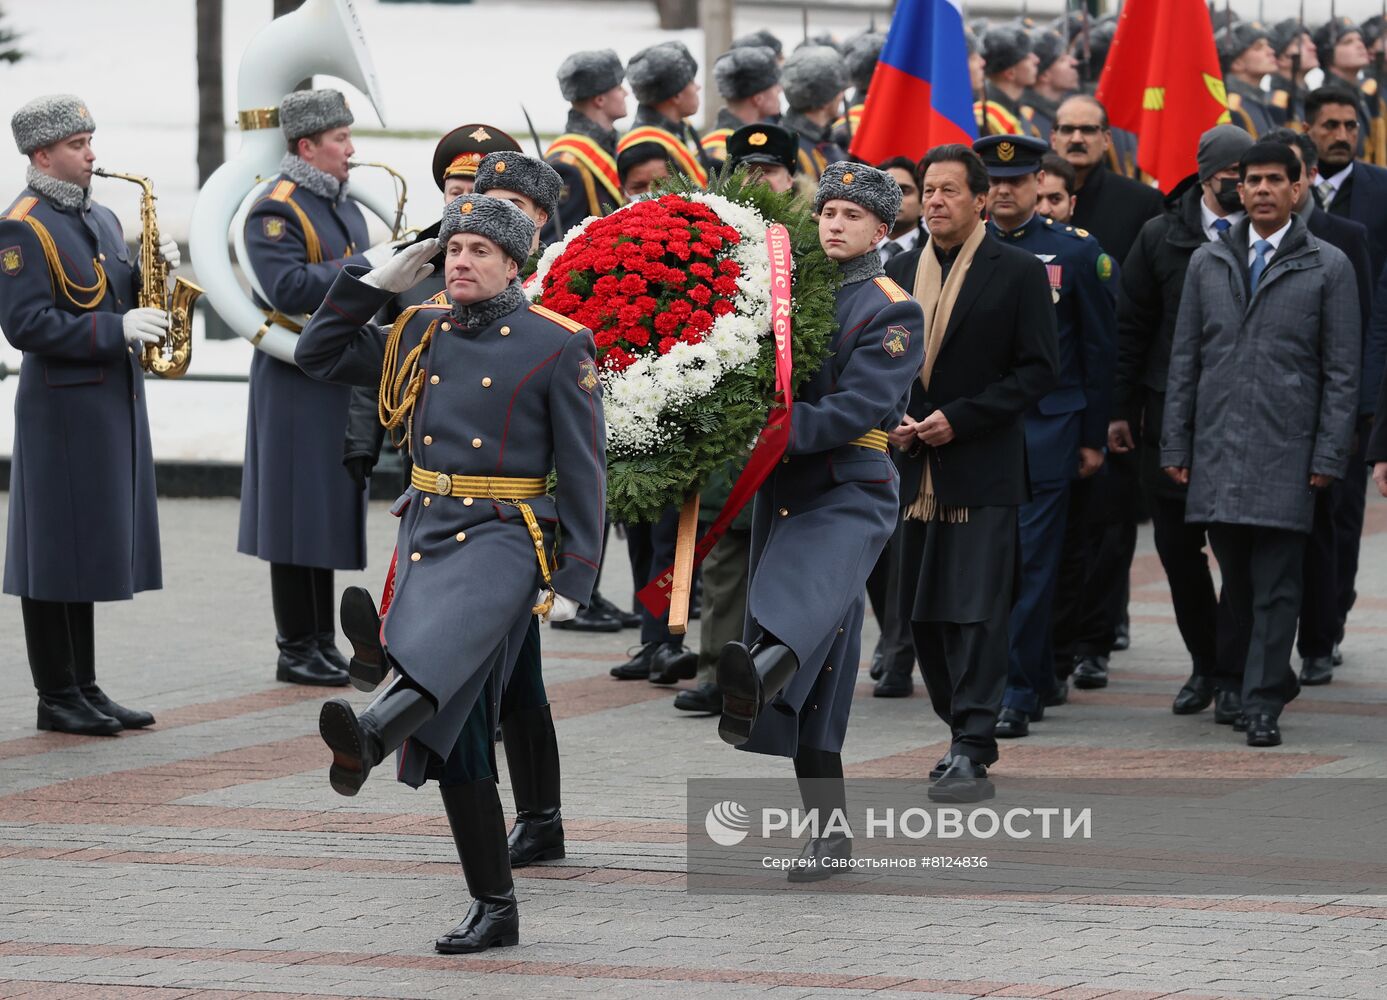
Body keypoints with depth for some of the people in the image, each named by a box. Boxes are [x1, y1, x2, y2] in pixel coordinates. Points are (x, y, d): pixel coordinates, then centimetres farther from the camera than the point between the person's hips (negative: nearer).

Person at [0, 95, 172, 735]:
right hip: (60, 410, -8)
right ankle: (57, 699, 2)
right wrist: (117, 329, -22)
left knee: (91, 555, 12)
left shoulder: (101, 219, 16)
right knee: (56, 557, -3)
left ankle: (84, 688, 18)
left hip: (113, 404, 8)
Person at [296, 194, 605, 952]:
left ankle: (368, 740, -67)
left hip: (503, 538, -6)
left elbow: (584, 469, -3)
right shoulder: (420, 334, 13)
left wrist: (573, 579, -9)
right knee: (454, 732, 3)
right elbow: (316, 355, 19)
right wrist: (379, 282, 8)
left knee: (445, 644, -37)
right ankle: (493, 908, 9)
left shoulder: (557, 346, -2)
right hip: (426, 532, 6)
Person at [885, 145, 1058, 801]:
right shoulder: (899, 272, 12)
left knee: (976, 612, -10)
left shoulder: (1018, 273, -3)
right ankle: (963, 733, 22)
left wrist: (959, 419, -14)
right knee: (922, 613, 9)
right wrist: (889, 418, -2)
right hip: (917, 473, 6)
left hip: (982, 470, -6)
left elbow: (1039, 369, -7)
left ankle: (972, 755, -11)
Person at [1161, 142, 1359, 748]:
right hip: (1216, 451, 3)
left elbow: (1342, 372, 1)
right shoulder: (1207, 264, 12)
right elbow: (1184, 361, 13)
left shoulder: (1328, 267, 3)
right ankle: (1272, 679, 24)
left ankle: (1263, 707, -2)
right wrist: (1175, 445, 7)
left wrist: (1329, 456, -6)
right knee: (1236, 582, 8)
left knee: (1275, 588, -5)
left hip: (1286, 452, -3)